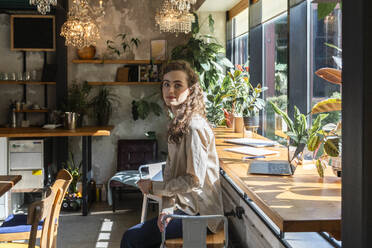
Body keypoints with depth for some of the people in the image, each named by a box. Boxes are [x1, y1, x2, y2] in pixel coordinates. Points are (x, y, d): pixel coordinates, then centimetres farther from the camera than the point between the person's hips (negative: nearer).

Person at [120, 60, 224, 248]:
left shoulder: (194, 127, -21)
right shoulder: (177, 123, 11)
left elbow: (194, 181, -21)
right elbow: (170, 168, 9)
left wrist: (154, 187, -10)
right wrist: (168, 206, -4)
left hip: (198, 214, -9)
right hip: (184, 205, 9)